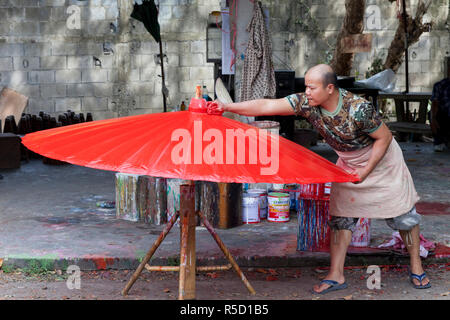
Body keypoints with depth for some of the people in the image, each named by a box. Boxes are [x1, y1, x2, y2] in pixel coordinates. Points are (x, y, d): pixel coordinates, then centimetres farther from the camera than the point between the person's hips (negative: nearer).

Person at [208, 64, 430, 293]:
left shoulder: (358, 109, -35)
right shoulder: (306, 103, -21)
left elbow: (384, 137, -22)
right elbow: (267, 106, -24)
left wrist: (364, 172, -24)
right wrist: (227, 107, -31)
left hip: (381, 159, -5)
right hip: (348, 162, 5)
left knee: (401, 213, 2)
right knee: (340, 214, 0)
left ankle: (416, 267, 19)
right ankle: (336, 276, 4)